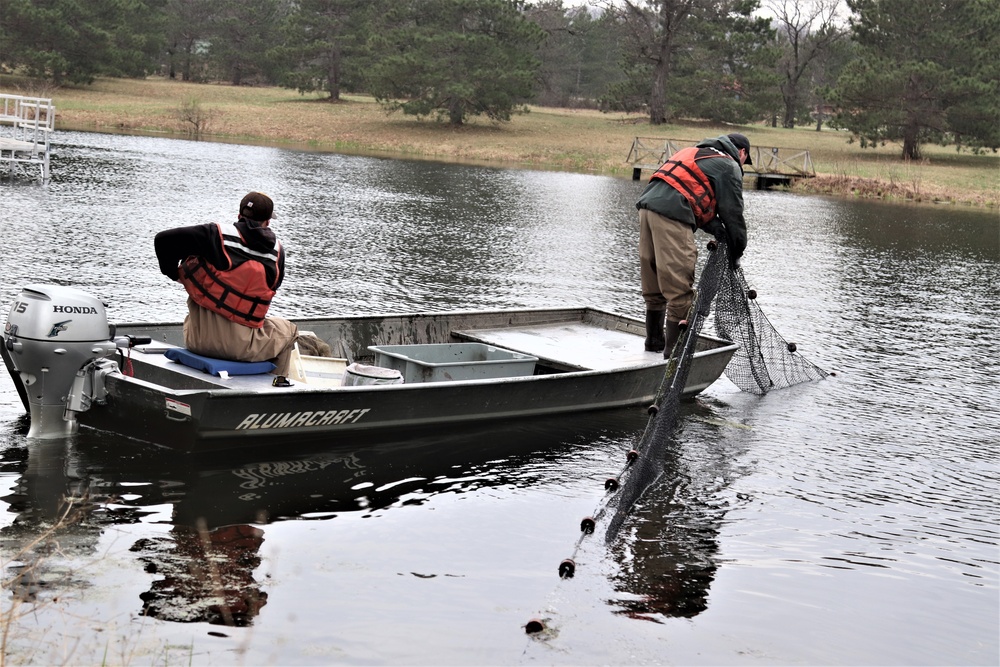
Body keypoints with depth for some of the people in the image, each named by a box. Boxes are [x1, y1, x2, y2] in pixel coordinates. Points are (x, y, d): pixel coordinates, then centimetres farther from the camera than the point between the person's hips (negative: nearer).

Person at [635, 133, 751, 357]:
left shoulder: (697, 153, 32)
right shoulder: (729, 167, 7)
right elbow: (733, 213, 5)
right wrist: (737, 252, 16)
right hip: (671, 214, -9)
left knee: (654, 284, 19)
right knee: (679, 289, -6)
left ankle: (655, 340, 31)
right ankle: (674, 352, -6)